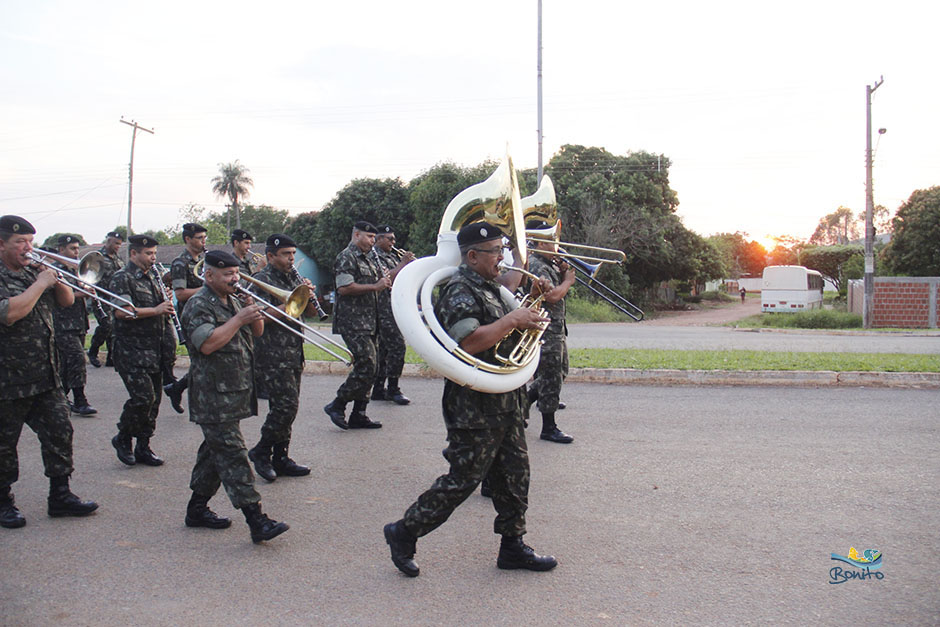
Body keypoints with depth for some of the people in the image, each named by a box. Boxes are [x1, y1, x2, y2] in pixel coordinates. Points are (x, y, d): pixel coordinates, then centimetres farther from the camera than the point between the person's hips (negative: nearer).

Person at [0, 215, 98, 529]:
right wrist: (41, 284, -19)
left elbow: (67, 301, 15)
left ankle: (60, 496, 17)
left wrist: (56, 279, -3)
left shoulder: (33, 271, 11)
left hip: (45, 376, 7)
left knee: (59, 433, 7)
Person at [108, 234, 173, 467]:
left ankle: (143, 448, 20)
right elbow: (121, 311, -21)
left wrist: (166, 302, 4)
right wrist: (155, 310, -21)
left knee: (153, 400, 9)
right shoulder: (122, 278, -8)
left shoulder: (152, 278, 18)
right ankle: (123, 438, 9)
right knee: (143, 397, -14)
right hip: (131, 350, -8)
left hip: (154, 351, 8)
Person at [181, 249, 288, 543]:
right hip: (214, 396, -9)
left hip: (235, 393, 9)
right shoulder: (198, 304, -11)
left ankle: (197, 508, 29)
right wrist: (239, 319, -20)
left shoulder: (232, 301, 17)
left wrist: (254, 314, -3)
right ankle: (257, 521, -14)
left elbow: (257, 332, 18)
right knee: (233, 455, -11)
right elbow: (208, 344, -24)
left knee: (216, 451, 16)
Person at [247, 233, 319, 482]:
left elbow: (311, 313, 15)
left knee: (287, 407, 10)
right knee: (286, 405, -11)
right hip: (272, 356, -8)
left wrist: (309, 297, -4)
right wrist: (281, 310, -20)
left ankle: (280, 458, 19)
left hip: (294, 354, 8)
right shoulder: (261, 280, -7)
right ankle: (261, 452, 6)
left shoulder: (295, 279, 16)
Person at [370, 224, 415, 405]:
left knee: (384, 349, 11)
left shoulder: (391, 256, 20)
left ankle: (378, 390, 16)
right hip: (383, 308, -10)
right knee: (397, 346, -13)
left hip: (393, 308, 10)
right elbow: (386, 279, -20)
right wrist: (403, 264, -14)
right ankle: (393, 389, -6)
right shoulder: (374, 256, -8)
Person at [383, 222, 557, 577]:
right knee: (464, 479, -3)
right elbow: (470, 341, -29)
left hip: (505, 404, 10)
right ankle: (404, 533, 13)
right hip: (474, 410, -10)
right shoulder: (459, 292, -16)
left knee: (514, 475, 14)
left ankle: (512, 546, 27)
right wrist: (512, 320, -22)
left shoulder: (489, 288, 15)